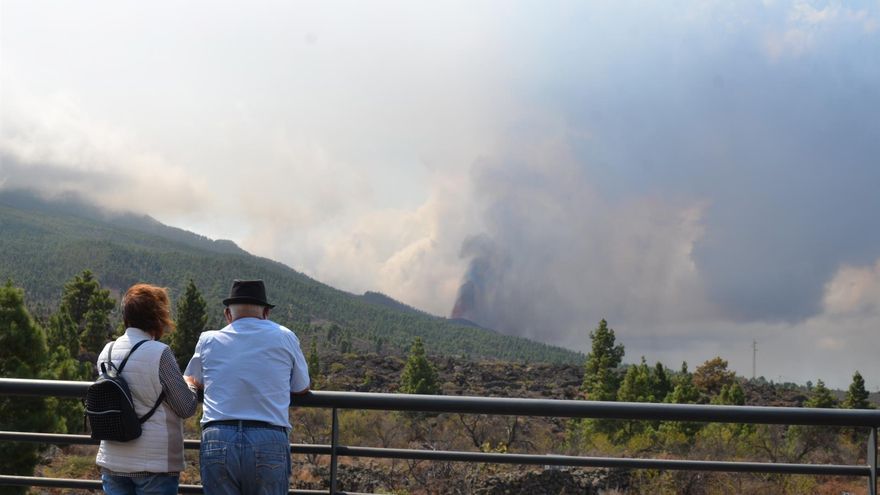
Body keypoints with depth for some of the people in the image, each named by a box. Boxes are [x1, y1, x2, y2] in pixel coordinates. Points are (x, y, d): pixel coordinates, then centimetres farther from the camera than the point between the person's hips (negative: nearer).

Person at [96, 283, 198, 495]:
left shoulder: (107, 352, 6)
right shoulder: (160, 353, -13)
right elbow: (187, 408, -9)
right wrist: (191, 386, 13)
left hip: (112, 462, 6)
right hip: (155, 463, -5)